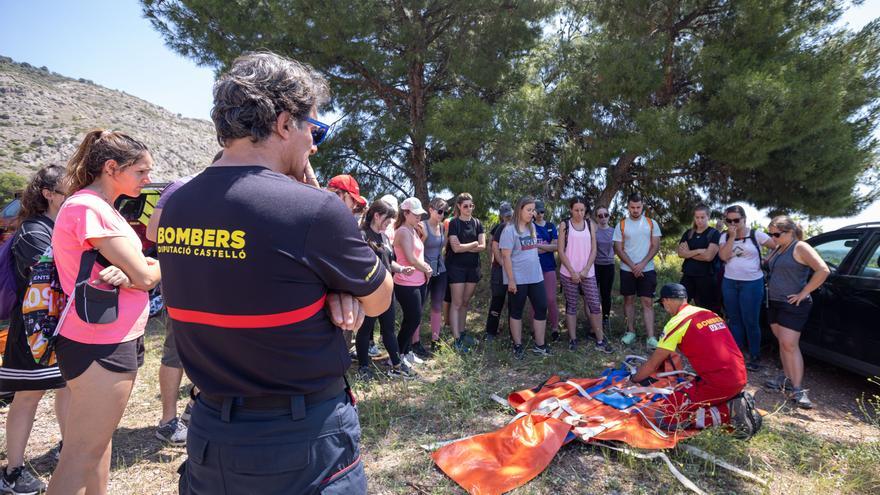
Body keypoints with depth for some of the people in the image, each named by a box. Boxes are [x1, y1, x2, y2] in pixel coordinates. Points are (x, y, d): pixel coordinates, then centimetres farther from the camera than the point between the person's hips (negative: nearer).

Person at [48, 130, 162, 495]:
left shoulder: (101, 208, 14)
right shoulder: (89, 207, -17)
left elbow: (133, 267, 7)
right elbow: (145, 277, -20)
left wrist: (126, 271, -16)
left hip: (117, 341, 10)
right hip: (100, 347, -10)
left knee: (100, 440, 20)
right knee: (81, 456, 1)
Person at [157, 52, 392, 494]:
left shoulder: (174, 206, -2)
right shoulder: (314, 208, -25)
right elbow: (379, 300, -8)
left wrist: (329, 289, -7)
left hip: (210, 433, 6)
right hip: (302, 441, -5)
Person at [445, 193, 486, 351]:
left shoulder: (477, 223, 8)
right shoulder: (453, 223, -5)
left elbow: (483, 246, -2)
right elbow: (455, 247, -16)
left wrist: (464, 247, -13)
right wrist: (474, 244, -6)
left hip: (473, 267, 5)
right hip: (456, 267, -4)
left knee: (466, 302, 12)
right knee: (457, 303, -4)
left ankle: (462, 332, 24)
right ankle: (457, 339, -4)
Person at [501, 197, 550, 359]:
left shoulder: (532, 227, 10)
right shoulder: (510, 229, -12)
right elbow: (506, 256, -15)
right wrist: (511, 280, -17)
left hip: (536, 277, 7)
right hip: (518, 279, -6)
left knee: (541, 309, 6)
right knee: (517, 312, 7)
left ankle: (539, 345, 17)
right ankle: (518, 345, 18)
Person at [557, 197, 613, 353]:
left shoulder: (590, 224, 6)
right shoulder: (564, 225, -1)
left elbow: (593, 249, 4)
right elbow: (561, 251, -4)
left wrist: (585, 270, -7)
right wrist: (572, 272, -9)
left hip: (588, 273, 2)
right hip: (569, 273, -2)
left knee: (595, 305, 0)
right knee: (571, 305, 6)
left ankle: (600, 340, 10)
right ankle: (572, 339, 15)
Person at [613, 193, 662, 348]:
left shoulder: (651, 223, 2)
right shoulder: (621, 225, 1)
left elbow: (656, 246, -1)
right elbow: (619, 249, -2)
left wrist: (642, 264, -12)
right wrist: (633, 266, -11)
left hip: (647, 269, -1)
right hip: (627, 270, 1)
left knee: (648, 302, -3)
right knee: (629, 300, 8)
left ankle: (651, 337, -3)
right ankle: (631, 331, 20)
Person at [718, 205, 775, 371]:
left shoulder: (756, 235, -3)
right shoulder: (725, 237, 4)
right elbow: (723, 256, -11)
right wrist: (732, 236, -13)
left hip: (752, 283, -3)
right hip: (729, 283, 4)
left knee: (751, 322, 0)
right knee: (734, 320, 12)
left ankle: (754, 356, 15)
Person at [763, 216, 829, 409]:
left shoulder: (801, 248, -12)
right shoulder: (778, 249, 12)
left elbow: (823, 270, -21)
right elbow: (768, 264, 28)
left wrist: (803, 293, -18)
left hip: (793, 305, -8)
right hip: (774, 302, 8)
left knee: (790, 344, -12)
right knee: (783, 343, 12)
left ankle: (798, 389, -9)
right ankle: (787, 377, 22)